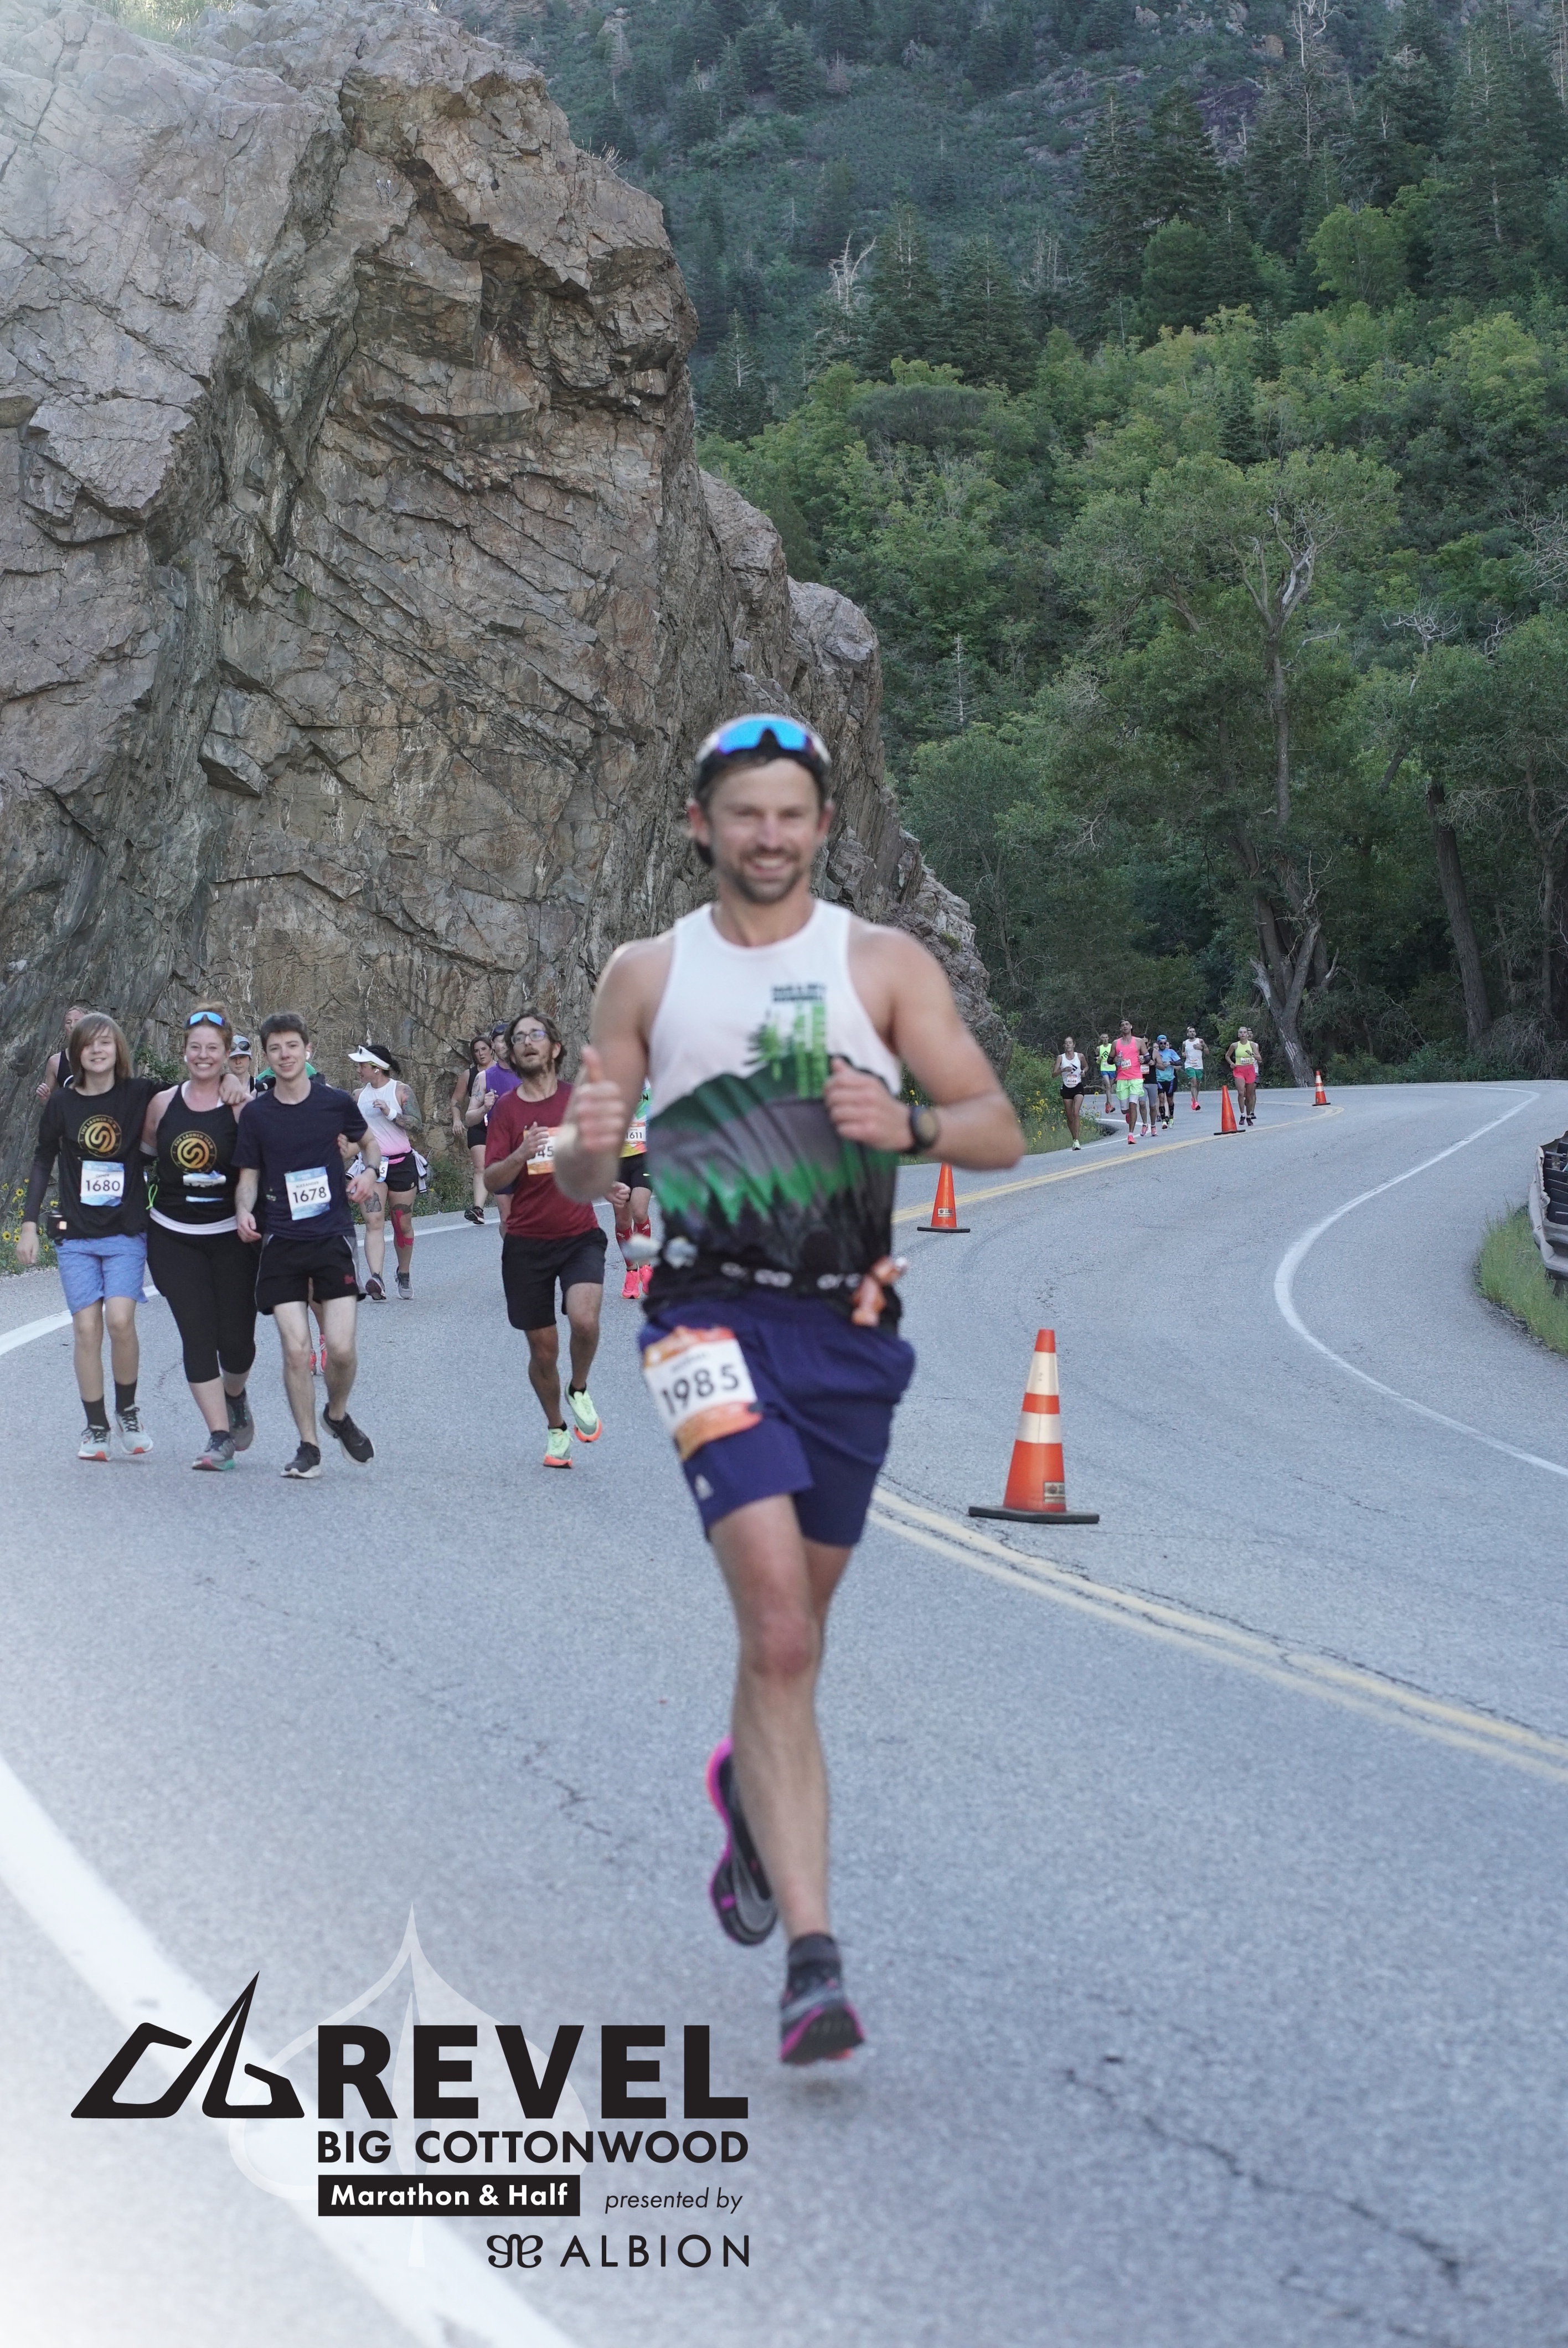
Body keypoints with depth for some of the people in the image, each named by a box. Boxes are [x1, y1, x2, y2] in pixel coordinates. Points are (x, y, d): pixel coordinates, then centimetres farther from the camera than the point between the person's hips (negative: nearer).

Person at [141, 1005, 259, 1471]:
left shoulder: (242, 1103, -6)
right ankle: (219, 1437, 1)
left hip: (231, 1236, -2)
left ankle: (235, 1398, 35)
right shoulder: (163, 1104, 3)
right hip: (173, 1237, 2)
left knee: (236, 1340, 2)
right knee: (197, 1337, -4)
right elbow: (145, 1147, 19)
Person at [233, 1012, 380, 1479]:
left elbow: (369, 1142, 19)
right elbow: (249, 1177, 9)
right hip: (280, 1243, 0)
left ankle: (338, 1415, 22)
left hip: (333, 1235, 0)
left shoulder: (335, 1102, 1)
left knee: (341, 1348, -9)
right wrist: (245, 1211, -11)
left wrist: (370, 1171, -1)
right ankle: (308, 1447, 7)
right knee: (295, 1349, -7)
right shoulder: (255, 1113, 2)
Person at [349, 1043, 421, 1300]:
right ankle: (376, 1278, -30)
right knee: (374, 1221, -16)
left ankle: (404, 1274, 31)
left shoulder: (400, 1091, -4)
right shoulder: (360, 1094, 9)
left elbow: (416, 1122, -13)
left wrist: (391, 1114, -22)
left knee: (403, 1224, 9)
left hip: (401, 1164, -2)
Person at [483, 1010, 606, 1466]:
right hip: (526, 1243, 1)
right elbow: (492, 1180, -7)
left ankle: (580, 1391, 5)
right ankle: (556, 1430, 29)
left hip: (579, 1235, -1)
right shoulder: (507, 1108, 0)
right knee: (543, 1348, 6)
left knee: (584, 1319, -25)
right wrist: (519, 1157, -25)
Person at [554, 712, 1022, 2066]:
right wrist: (588, 1143, -14)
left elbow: (1001, 1132, 1)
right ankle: (813, 1959, -19)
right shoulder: (647, 975, 9)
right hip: (712, 1315, -2)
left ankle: (752, 1789, 48)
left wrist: (909, 1126, -20)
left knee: (792, 1634, 14)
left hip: (848, 1324, 2)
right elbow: (581, 1185, 10)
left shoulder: (882, 965, 6)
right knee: (779, 1630, -17)